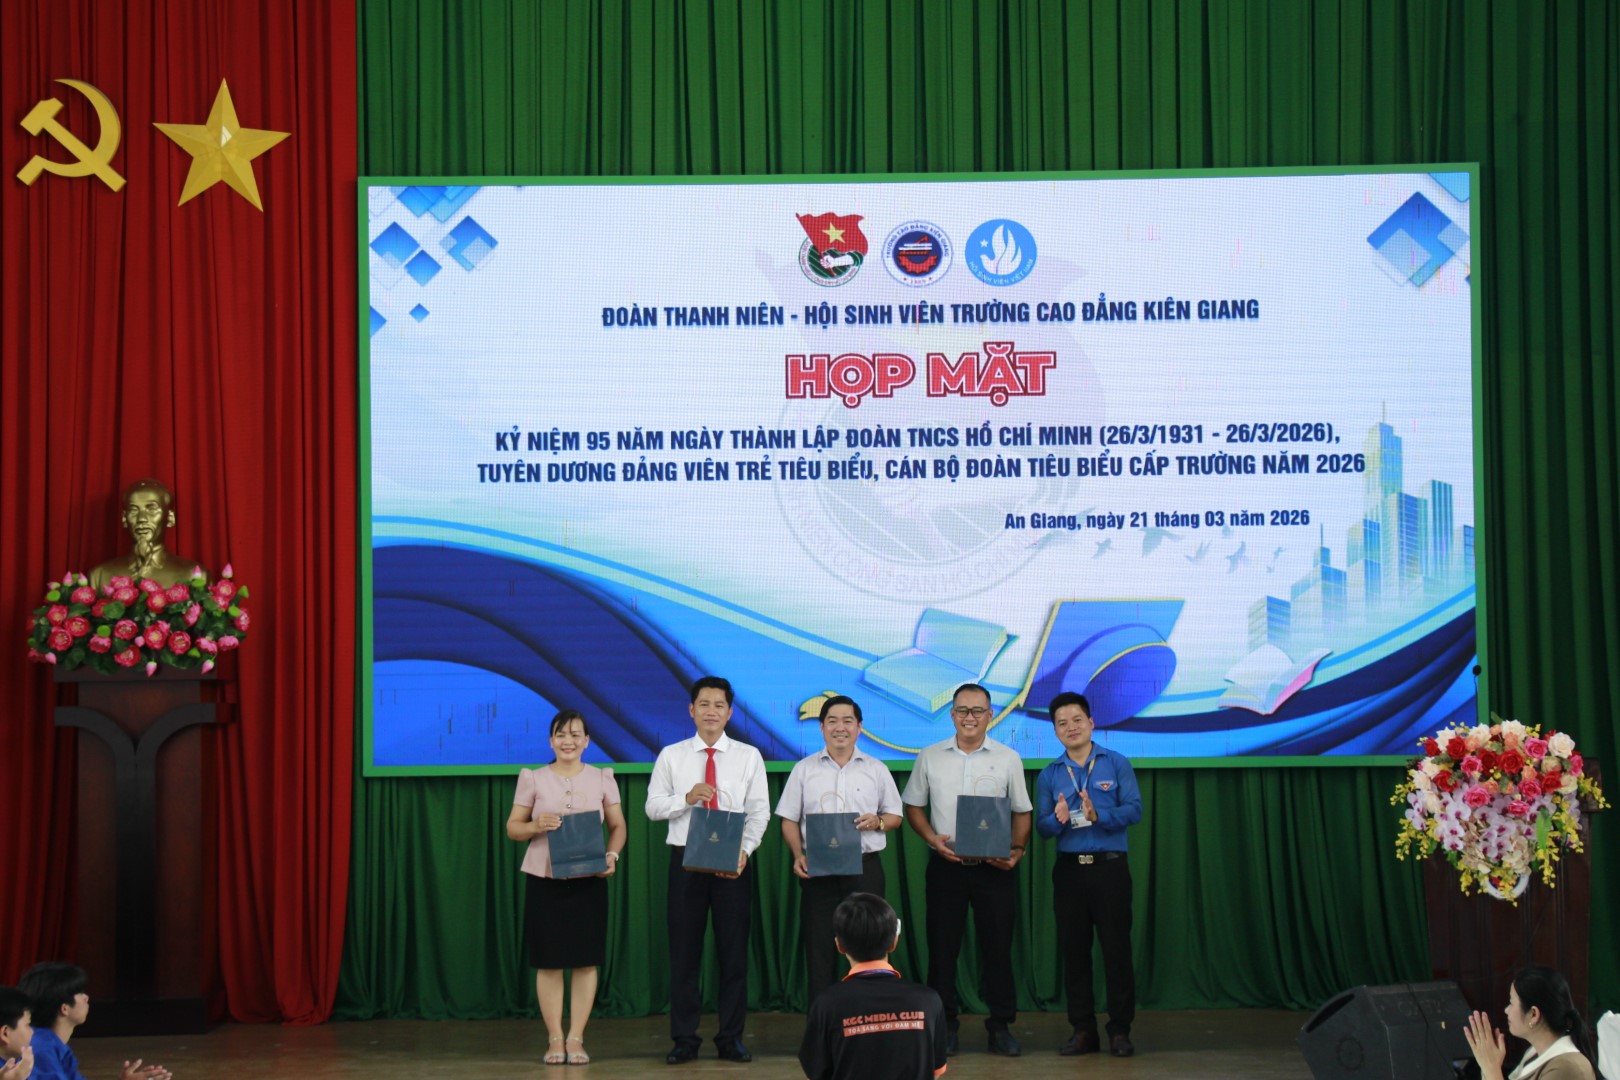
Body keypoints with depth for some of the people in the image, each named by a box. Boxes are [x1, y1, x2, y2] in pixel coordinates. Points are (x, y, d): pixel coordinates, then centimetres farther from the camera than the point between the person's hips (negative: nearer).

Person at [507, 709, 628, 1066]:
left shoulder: (602, 778, 5)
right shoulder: (533, 779, 2)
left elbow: (618, 826, 8)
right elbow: (512, 827, 5)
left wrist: (613, 855, -10)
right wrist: (535, 826, -16)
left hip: (589, 879, 1)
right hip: (544, 879, -1)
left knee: (586, 960, 1)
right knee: (548, 961, 1)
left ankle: (576, 1038, 9)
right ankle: (554, 1039, 10)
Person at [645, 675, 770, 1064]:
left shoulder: (748, 756, 4)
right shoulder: (671, 756, 6)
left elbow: (759, 812, -1)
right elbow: (653, 806, 1)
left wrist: (744, 850, -16)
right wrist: (686, 798, -17)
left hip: (733, 862, 0)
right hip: (685, 858, 0)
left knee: (734, 949, 3)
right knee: (684, 950, 3)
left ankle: (731, 1038, 12)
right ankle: (684, 1039, 11)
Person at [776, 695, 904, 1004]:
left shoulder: (876, 770, 9)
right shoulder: (804, 770, 8)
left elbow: (895, 816, 13)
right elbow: (789, 819, 8)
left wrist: (878, 822, -9)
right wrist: (798, 856, -7)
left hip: (865, 866, 0)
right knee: (819, 947, 1)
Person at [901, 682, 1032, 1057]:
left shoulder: (1007, 759, 4)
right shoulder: (930, 758, 5)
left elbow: (1022, 812, 7)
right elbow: (913, 807, 10)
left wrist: (1017, 851, -8)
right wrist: (933, 839, -6)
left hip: (994, 868, 0)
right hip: (945, 866, 1)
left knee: (998, 947, 2)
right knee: (942, 946, 4)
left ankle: (1000, 1027, 11)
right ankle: (944, 1026, 12)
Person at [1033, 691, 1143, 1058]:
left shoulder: (1117, 764, 2)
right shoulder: (1049, 775, 9)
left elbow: (1134, 809, -8)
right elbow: (1041, 826, 4)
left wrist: (1098, 815, -23)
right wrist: (1059, 820, -18)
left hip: (1110, 866, -3)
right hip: (1068, 870, 3)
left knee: (1116, 948, -2)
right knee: (1074, 949, 5)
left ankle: (1120, 1030, 5)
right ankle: (1083, 1029, 13)